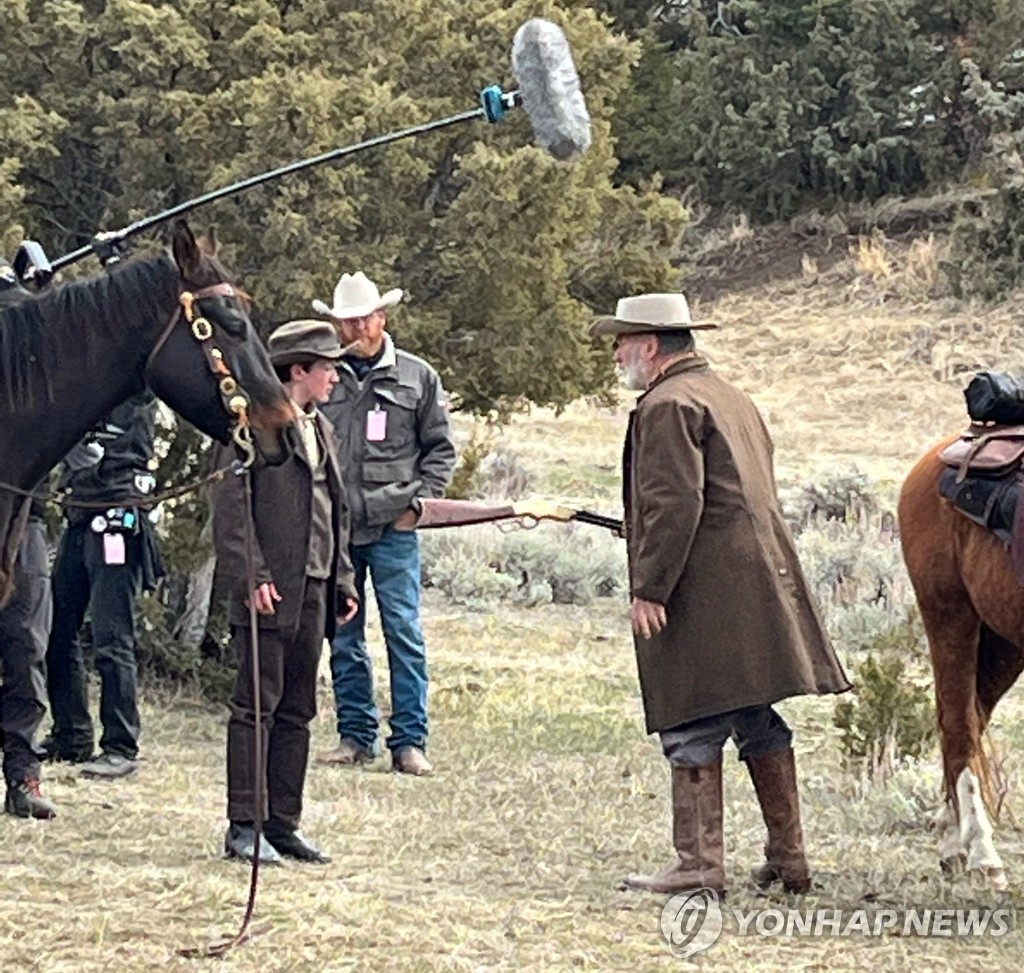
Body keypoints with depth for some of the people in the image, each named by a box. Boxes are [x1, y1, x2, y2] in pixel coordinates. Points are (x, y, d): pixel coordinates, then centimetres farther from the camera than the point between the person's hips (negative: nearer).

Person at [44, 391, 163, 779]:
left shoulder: (135, 388, -2)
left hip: (115, 524, -7)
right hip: (77, 519, 7)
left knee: (112, 642, -7)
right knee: (58, 633, 9)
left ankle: (120, 749, -3)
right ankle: (70, 736, 19)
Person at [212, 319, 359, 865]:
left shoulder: (322, 430, 19)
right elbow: (231, 506, -13)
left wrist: (343, 580, 15)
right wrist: (251, 576, -20)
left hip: (313, 592, 8)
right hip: (269, 592, -8)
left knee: (297, 712, 9)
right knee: (257, 706, -6)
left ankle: (283, 825, 14)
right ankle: (244, 827, -3)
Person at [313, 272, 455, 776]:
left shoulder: (417, 377, 6)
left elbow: (440, 449, 9)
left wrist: (418, 502, -2)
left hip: (393, 529, -2)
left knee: (404, 633, -4)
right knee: (343, 637, 8)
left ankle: (410, 740, 0)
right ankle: (355, 735, 17)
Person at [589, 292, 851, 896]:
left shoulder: (668, 404, -10)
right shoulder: (734, 398, 21)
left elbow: (673, 504, -19)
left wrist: (648, 588, -19)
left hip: (704, 592, -10)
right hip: (763, 583, 10)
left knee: (693, 729, -5)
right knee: (759, 723, 13)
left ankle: (700, 864, -5)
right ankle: (789, 861, 16)